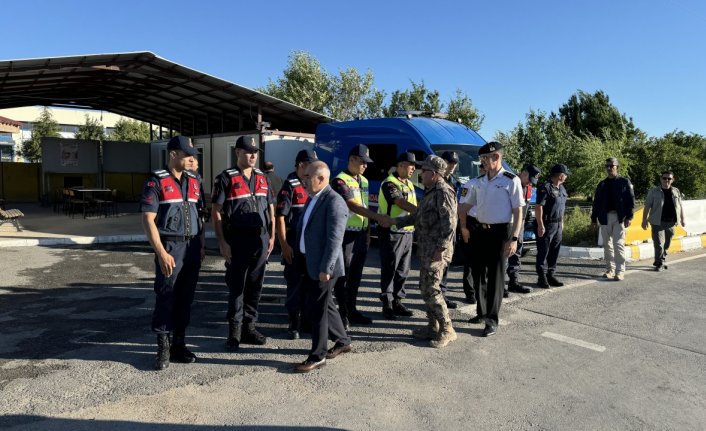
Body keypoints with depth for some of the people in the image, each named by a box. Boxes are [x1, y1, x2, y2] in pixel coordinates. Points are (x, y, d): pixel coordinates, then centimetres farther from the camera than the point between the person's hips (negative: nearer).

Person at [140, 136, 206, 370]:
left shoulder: (193, 181, 12)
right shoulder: (156, 181, -6)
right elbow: (148, 219, -11)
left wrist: (202, 244, 10)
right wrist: (161, 252, -17)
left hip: (192, 247, 6)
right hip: (170, 247, -5)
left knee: (185, 298, 10)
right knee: (166, 297, 0)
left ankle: (178, 344, 21)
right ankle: (163, 347, 13)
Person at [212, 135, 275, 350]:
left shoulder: (262, 178, 13)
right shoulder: (226, 178, -4)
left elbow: (271, 207, 17)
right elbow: (216, 212, -7)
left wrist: (271, 236, 10)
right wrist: (222, 242, -12)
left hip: (261, 239, 5)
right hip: (237, 240, -5)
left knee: (255, 286, 11)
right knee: (236, 287, 2)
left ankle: (249, 327, 24)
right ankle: (234, 331, 14)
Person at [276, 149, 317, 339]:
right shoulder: (290, 187, -9)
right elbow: (280, 217, -13)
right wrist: (284, 245, -17)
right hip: (295, 245, -6)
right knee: (295, 284, 4)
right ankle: (294, 324, 15)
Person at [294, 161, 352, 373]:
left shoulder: (334, 202, -18)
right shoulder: (313, 198, 11)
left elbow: (334, 239, -22)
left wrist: (326, 268, -23)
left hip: (322, 266, -9)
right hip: (309, 264, 9)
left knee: (317, 308, 1)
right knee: (323, 305, 18)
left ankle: (317, 357, 15)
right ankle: (343, 341, 36)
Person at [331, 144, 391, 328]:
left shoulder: (363, 181, 14)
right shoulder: (341, 181, -12)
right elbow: (352, 206, -22)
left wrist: (368, 233, 15)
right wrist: (378, 217, -29)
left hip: (361, 234, 8)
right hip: (346, 234, -8)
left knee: (356, 275, 14)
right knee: (343, 276, 0)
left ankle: (351, 310, 25)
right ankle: (342, 313, 9)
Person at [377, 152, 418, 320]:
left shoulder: (409, 184, 16)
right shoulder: (389, 183, -12)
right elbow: (402, 204, -23)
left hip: (408, 232, 8)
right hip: (392, 233, -8)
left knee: (403, 270, 11)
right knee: (389, 270, -1)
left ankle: (397, 301, 21)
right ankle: (387, 304, 7)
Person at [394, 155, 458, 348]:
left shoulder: (443, 192, -14)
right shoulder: (431, 192, 17)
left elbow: (449, 223, -21)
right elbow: (418, 217, 24)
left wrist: (441, 248, -23)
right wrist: (394, 221, 21)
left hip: (436, 250, -10)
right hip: (426, 249, 10)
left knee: (431, 291, -7)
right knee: (425, 288, 13)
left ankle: (447, 330, 4)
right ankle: (433, 327, 24)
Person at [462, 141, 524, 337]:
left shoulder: (511, 180, -9)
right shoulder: (479, 182, 8)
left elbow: (518, 212, -12)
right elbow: (467, 205, 17)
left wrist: (514, 238, -19)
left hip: (501, 231, -6)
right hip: (482, 230, 6)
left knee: (496, 275, -1)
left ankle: (492, 320, 9)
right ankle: (482, 312, 30)